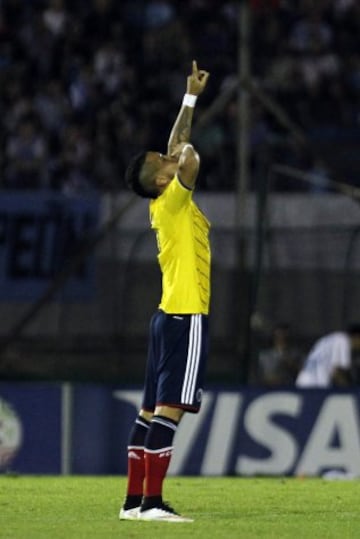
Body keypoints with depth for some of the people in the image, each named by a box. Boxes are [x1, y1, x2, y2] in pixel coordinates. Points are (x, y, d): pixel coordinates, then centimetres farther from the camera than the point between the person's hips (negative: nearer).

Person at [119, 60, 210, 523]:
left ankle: (134, 500, 9)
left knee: (151, 410, 8)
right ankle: (152, 502, -17)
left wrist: (192, 96, 29)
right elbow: (189, 160, -26)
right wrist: (186, 155, -2)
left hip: (170, 315, 10)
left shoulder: (166, 205, 14)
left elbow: (179, 147, 26)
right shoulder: (172, 201, -9)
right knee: (169, 408, -13)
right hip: (185, 316, -10)